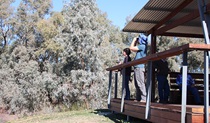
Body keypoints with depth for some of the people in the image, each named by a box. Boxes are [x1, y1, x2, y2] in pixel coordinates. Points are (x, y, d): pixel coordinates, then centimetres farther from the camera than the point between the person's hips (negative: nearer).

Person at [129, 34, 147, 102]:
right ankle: (138, 98, 14)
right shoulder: (140, 47, 19)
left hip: (139, 67, -10)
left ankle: (144, 98, -13)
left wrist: (134, 40, 4)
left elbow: (131, 48, -10)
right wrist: (135, 41, 23)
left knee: (140, 83, -12)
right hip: (137, 67, 10)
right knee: (137, 84, 11)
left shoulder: (142, 46, -9)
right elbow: (133, 49, 32)